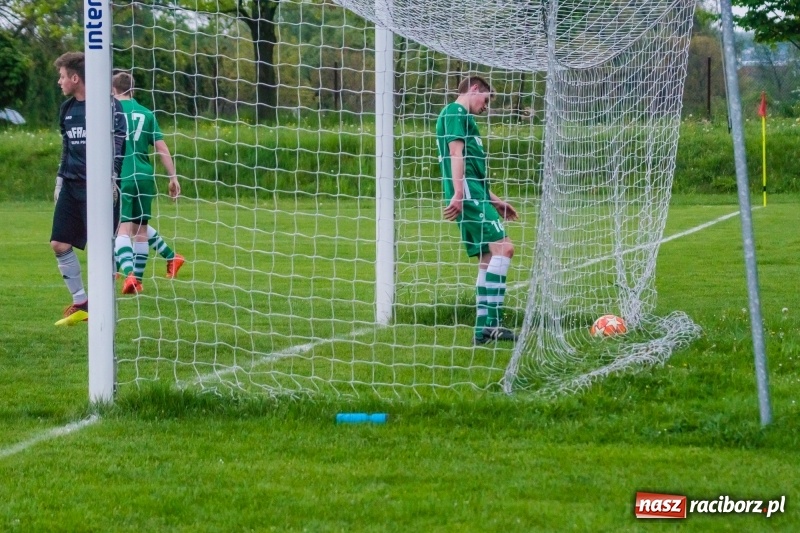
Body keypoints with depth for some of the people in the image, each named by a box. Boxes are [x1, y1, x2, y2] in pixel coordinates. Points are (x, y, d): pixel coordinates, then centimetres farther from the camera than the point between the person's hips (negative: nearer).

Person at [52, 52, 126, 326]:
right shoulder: (67, 108, 15)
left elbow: (116, 144, -11)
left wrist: (109, 178, -18)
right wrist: (59, 181, 21)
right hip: (71, 186, 8)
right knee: (59, 243, 1)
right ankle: (80, 303, 11)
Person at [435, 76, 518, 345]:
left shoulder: (464, 118, 28)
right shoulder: (456, 113, -2)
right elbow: (456, 152, -15)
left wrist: (494, 200, 32)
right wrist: (458, 194, -24)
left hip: (473, 195, 10)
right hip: (468, 194, -10)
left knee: (488, 257, 8)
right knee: (502, 246, -17)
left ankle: (483, 327, 7)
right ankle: (491, 321, -22)